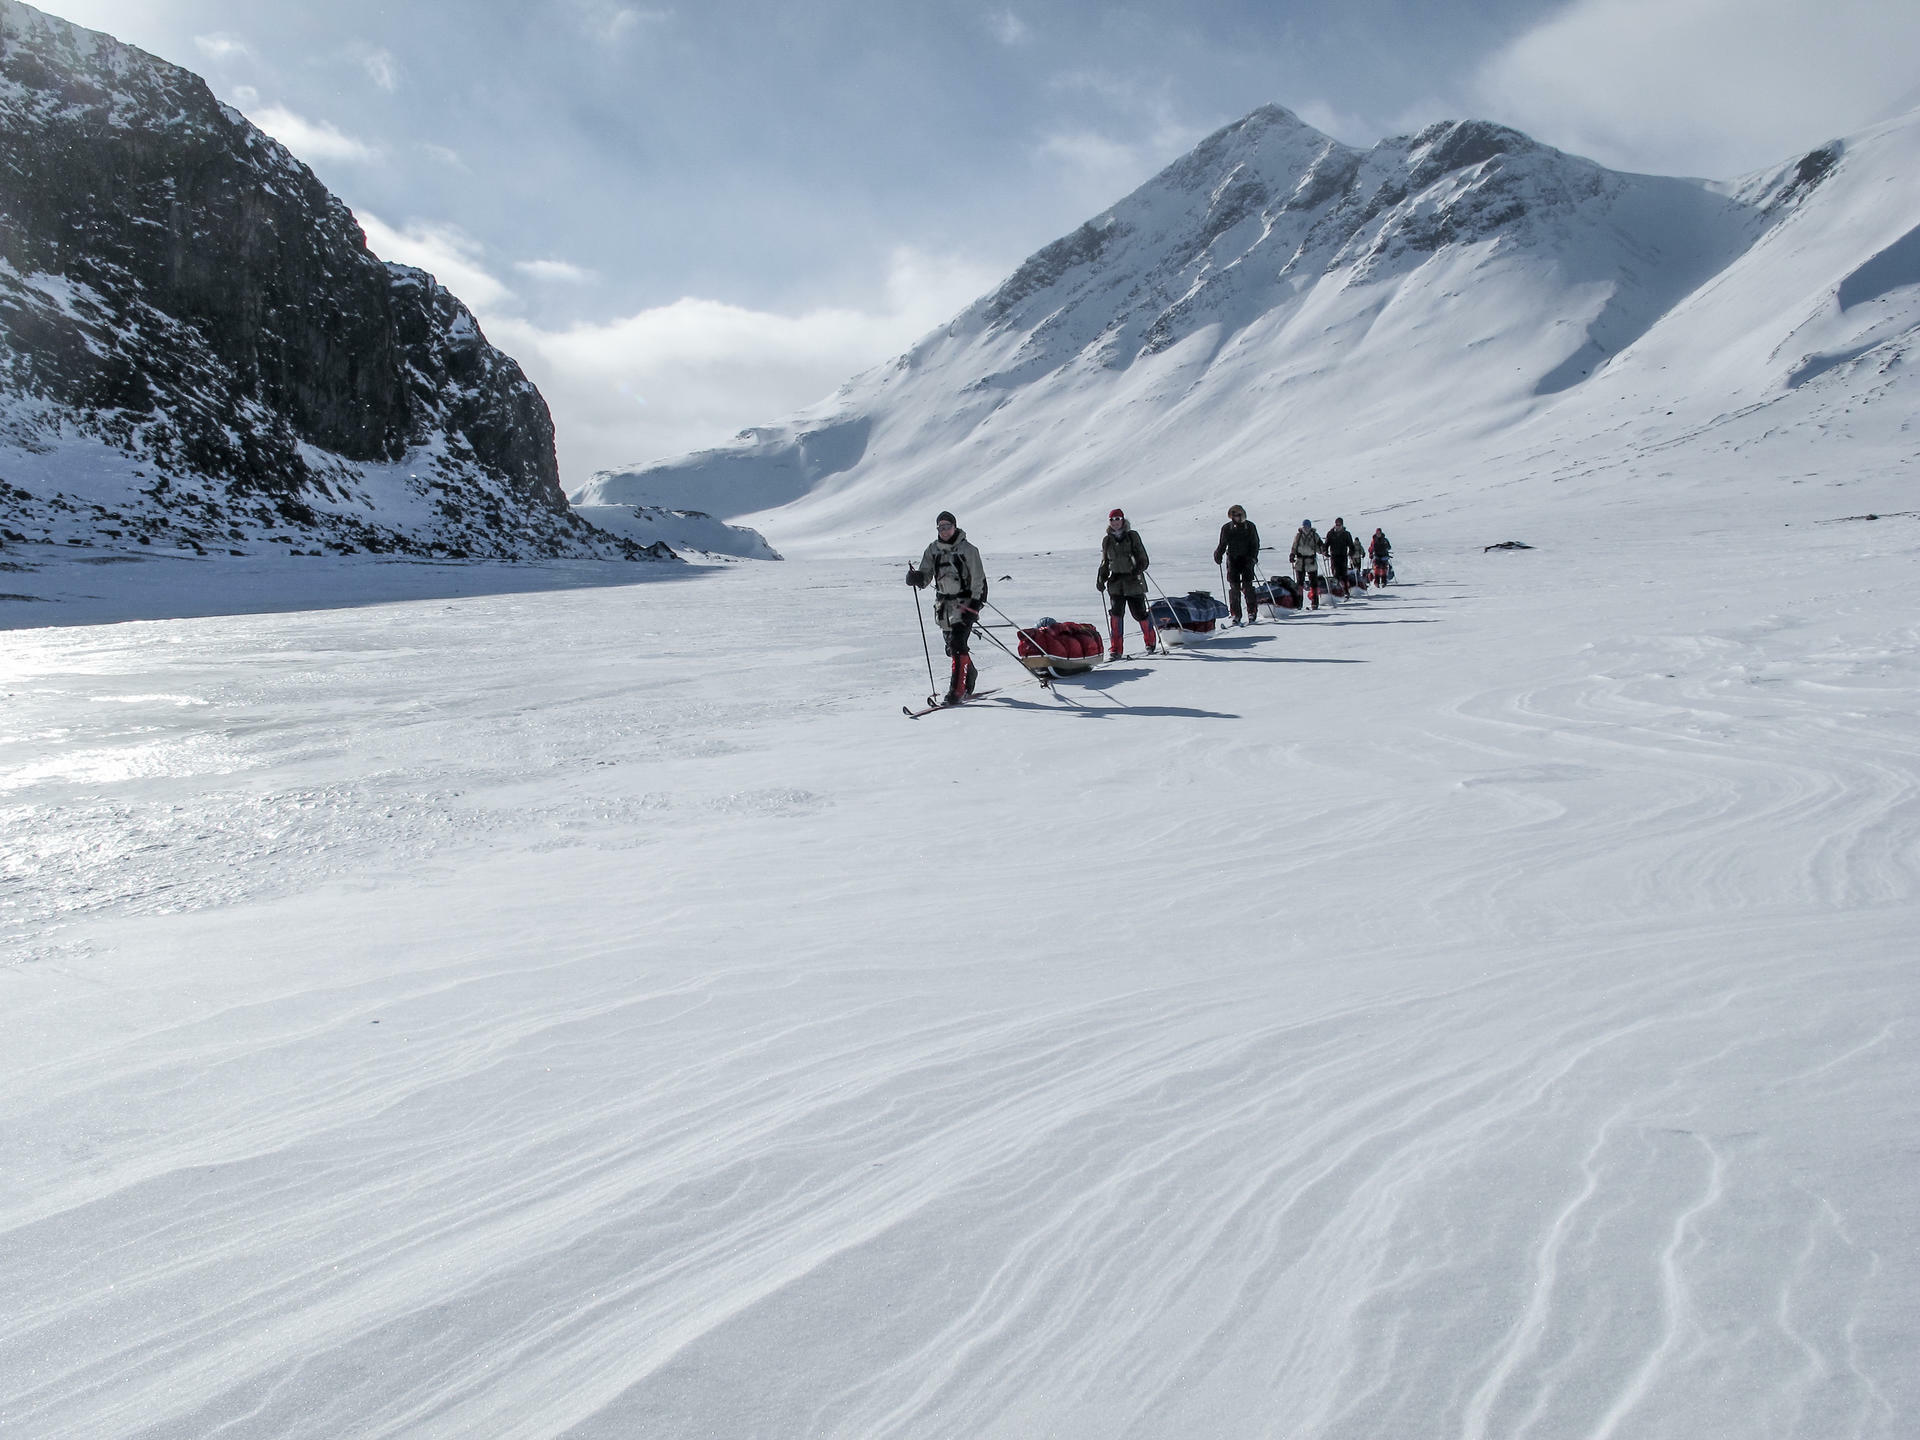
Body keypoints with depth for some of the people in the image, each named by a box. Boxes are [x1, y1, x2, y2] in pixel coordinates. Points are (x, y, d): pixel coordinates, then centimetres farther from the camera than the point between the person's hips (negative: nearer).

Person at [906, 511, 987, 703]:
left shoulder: (967, 549, -7)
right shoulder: (933, 550, 6)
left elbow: (979, 581, -7)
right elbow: (925, 577, 5)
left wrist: (975, 605, -15)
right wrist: (915, 577, -19)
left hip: (965, 602, -5)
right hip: (944, 604, 5)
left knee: (958, 644, -18)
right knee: (951, 646, 12)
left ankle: (957, 691, -19)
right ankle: (970, 673, 40)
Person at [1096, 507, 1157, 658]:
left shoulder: (1132, 536, 0)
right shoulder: (1107, 540, 11)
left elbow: (1143, 559, -2)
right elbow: (1105, 563, 20)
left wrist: (1137, 571, -18)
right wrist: (1101, 579, 10)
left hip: (1133, 580, -2)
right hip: (1116, 581, 2)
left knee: (1139, 613, 2)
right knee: (1115, 613, -13)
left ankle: (1150, 641, 28)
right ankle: (1116, 648, -10)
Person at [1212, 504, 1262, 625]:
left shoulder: (1250, 526, 1)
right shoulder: (1226, 528, 3)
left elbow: (1255, 543, 3)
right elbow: (1222, 545, 10)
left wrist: (1253, 557, -10)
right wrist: (1218, 554, -8)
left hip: (1247, 559, -1)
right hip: (1232, 560, 1)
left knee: (1247, 585, -9)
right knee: (1234, 587, -3)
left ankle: (1252, 612, -3)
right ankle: (1236, 614, 3)